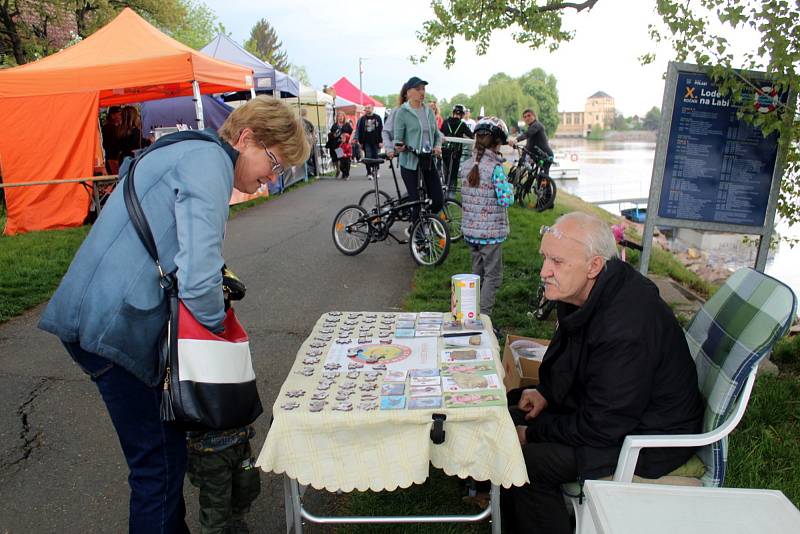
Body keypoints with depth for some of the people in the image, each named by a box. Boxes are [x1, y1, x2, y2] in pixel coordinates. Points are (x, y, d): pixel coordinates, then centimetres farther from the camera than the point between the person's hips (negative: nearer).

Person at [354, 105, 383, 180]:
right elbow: (358, 131, 10)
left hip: (376, 142, 0)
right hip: (366, 142, 1)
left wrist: (381, 141, -3)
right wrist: (360, 142, 3)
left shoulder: (377, 118, 5)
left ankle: (375, 171, 20)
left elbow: (381, 130, 4)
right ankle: (369, 173, -2)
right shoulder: (362, 119, 9)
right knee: (368, 157, -5)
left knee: (375, 157, 3)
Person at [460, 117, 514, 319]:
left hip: (470, 230, 7)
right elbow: (506, 200, -19)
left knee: (477, 273, 20)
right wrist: (509, 187, 1)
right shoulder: (495, 168, -16)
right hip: (491, 231, -7)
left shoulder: (467, 166, 4)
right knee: (493, 276, 4)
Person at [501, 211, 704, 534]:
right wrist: (546, 393, 1)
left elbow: (600, 429, -26)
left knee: (524, 461, -23)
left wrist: (533, 433, -15)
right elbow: (569, 359, 15)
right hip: (599, 407, 10)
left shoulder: (626, 330, -35)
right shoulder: (584, 292, -5)